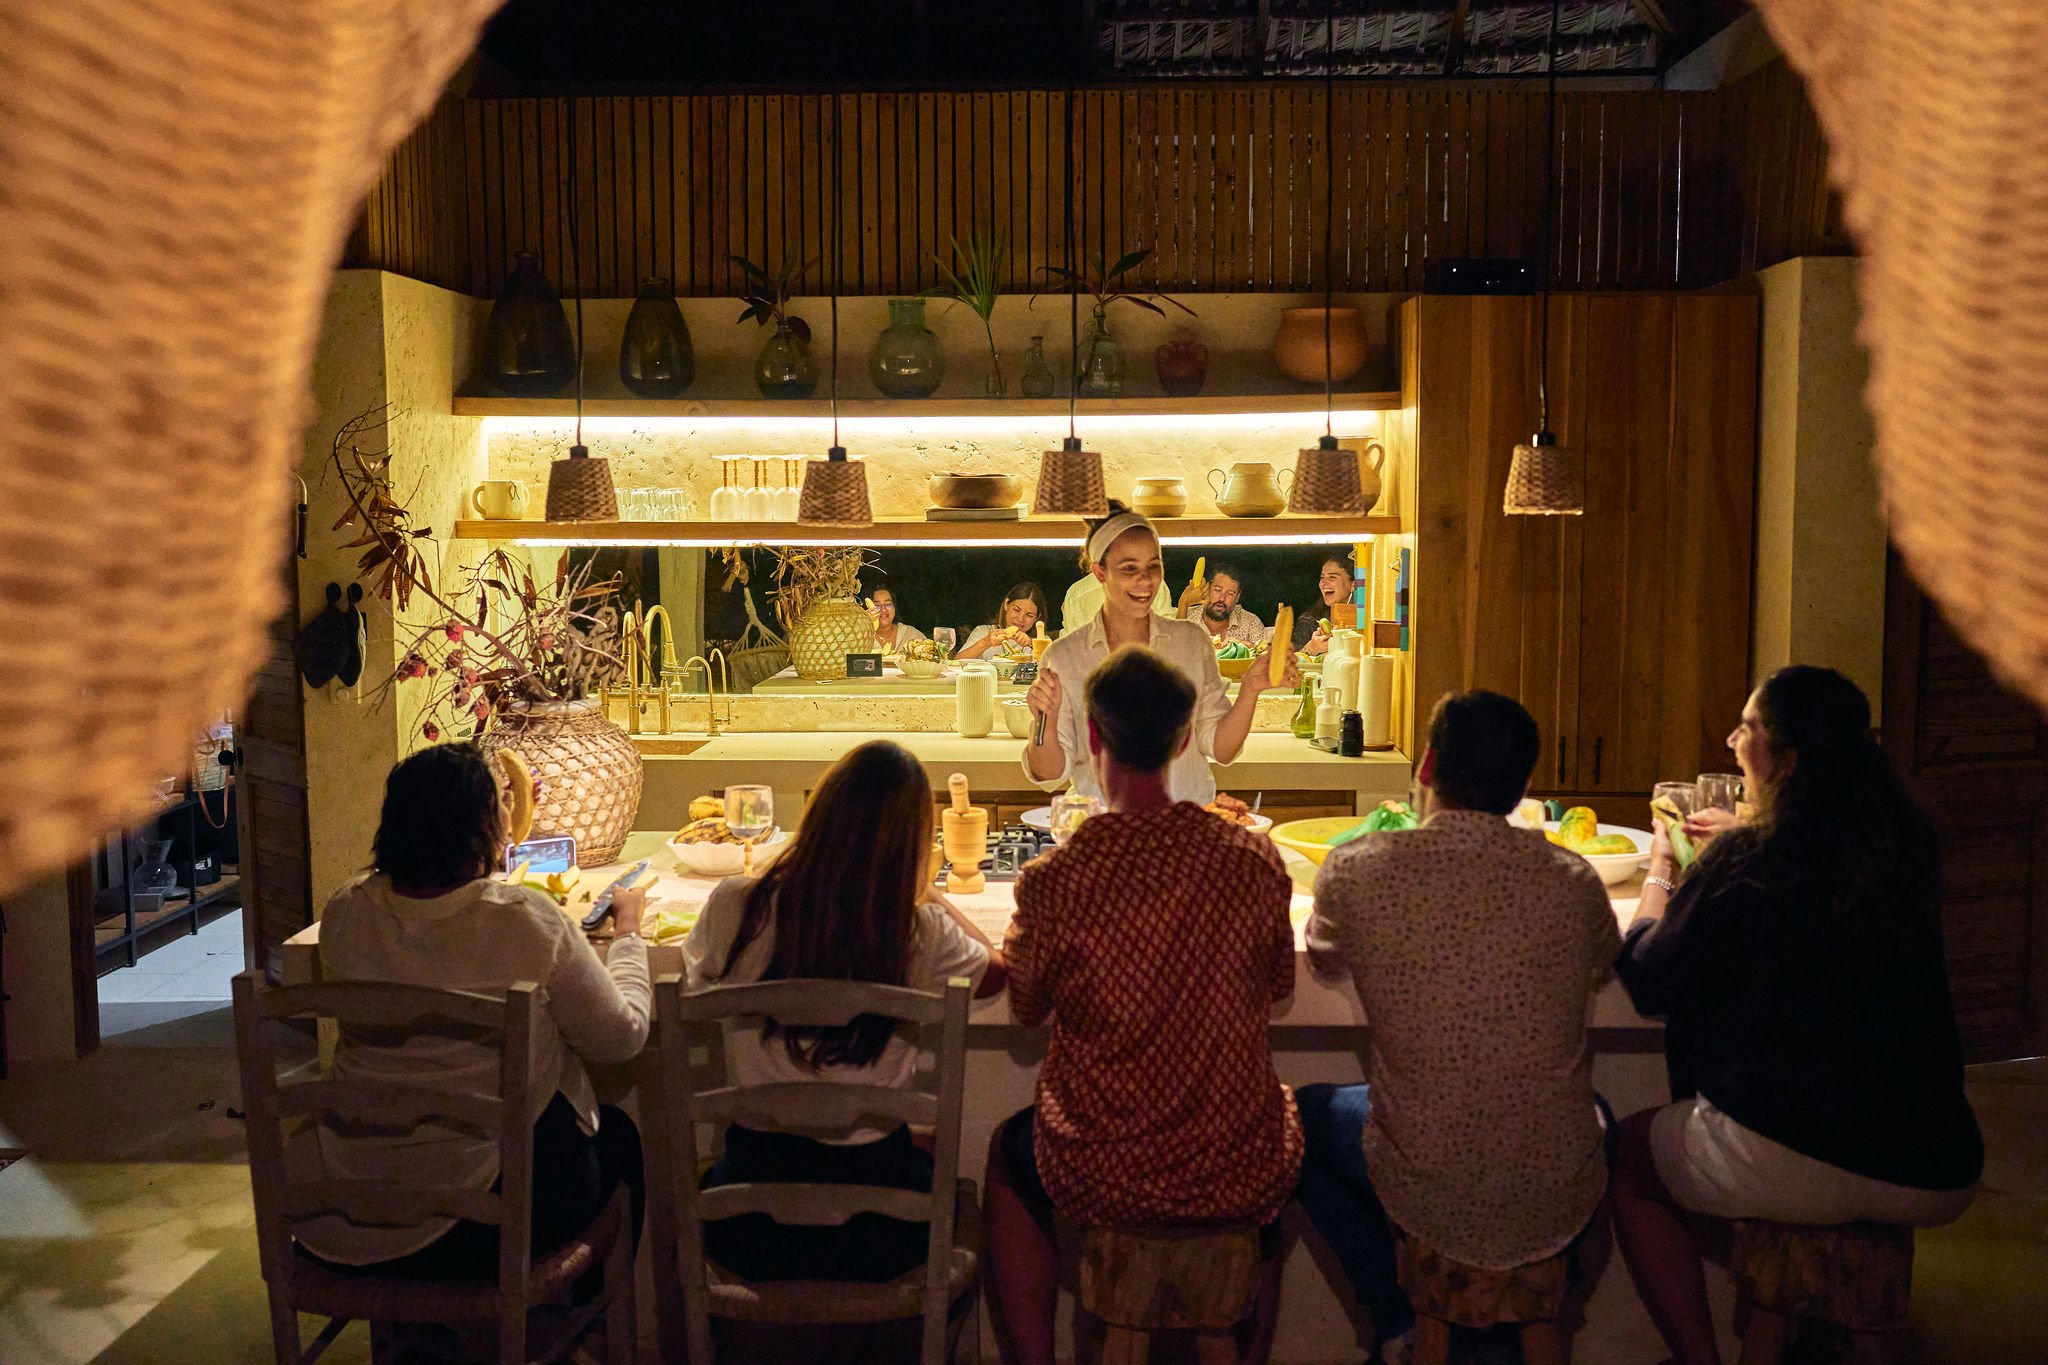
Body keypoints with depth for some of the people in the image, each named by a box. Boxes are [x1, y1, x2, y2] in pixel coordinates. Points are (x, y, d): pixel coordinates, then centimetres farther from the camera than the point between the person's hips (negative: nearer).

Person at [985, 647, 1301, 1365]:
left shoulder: (1053, 879, -19)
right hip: (1241, 1180, 2)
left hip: (1100, 1182, -1)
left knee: (1008, 1152, 31)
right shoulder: (1255, 861, -12)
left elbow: (1025, 1005, -1)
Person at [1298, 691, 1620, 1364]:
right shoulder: (1571, 879, -11)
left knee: (1305, 1113, 27)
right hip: (1559, 1202, 2)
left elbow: (1324, 961, 7)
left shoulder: (1358, 871, -17)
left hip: (1424, 1197, -2)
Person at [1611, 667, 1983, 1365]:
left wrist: (1658, 874, 15)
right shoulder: (1909, 849, 2)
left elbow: (1649, 985, -1)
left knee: (1626, 1159, 19)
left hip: (1791, 1164, -6)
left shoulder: (1746, 861, -14)